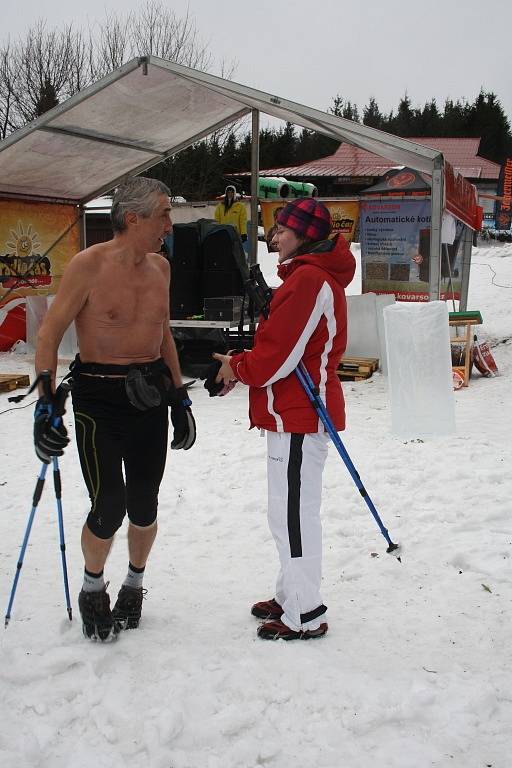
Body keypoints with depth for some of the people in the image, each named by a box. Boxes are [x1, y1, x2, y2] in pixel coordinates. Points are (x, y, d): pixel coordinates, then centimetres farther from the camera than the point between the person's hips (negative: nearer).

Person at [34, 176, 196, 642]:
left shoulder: (160, 266, 7)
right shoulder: (89, 266, -12)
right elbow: (49, 335, -9)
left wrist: (180, 397, 17)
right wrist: (46, 405, -14)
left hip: (151, 395, 5)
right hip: (99, 397, -5)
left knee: (143, 505, 8)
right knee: (109, 505, -8)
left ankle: (134, 586, 32)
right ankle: (92, 591, 20)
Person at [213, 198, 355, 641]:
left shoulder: (308, 279, -18)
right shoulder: (317, 275, 16)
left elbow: (278, 356, -21)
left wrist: (237, 368, -4)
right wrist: (243, 366, 6)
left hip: (298, 415, -11)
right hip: (297, 411, 11)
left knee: (293, 513, -3)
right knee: (293, 510, 19)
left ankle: (305, 617, 8)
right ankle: (293, 598, 31)